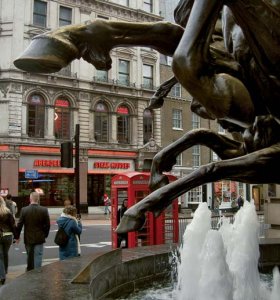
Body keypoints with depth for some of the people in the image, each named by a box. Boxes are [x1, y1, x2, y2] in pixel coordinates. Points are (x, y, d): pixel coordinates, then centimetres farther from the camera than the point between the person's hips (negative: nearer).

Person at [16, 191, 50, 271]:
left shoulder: (24, 210, -9)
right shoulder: (44, 210, -10)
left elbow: (19, 224, -5)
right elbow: (47, 225, -6)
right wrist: (45, 235, 9)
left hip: (28, 238, 2)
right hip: (39, 238, -2)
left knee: (30, 256, 19)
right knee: (38, 256, 4)